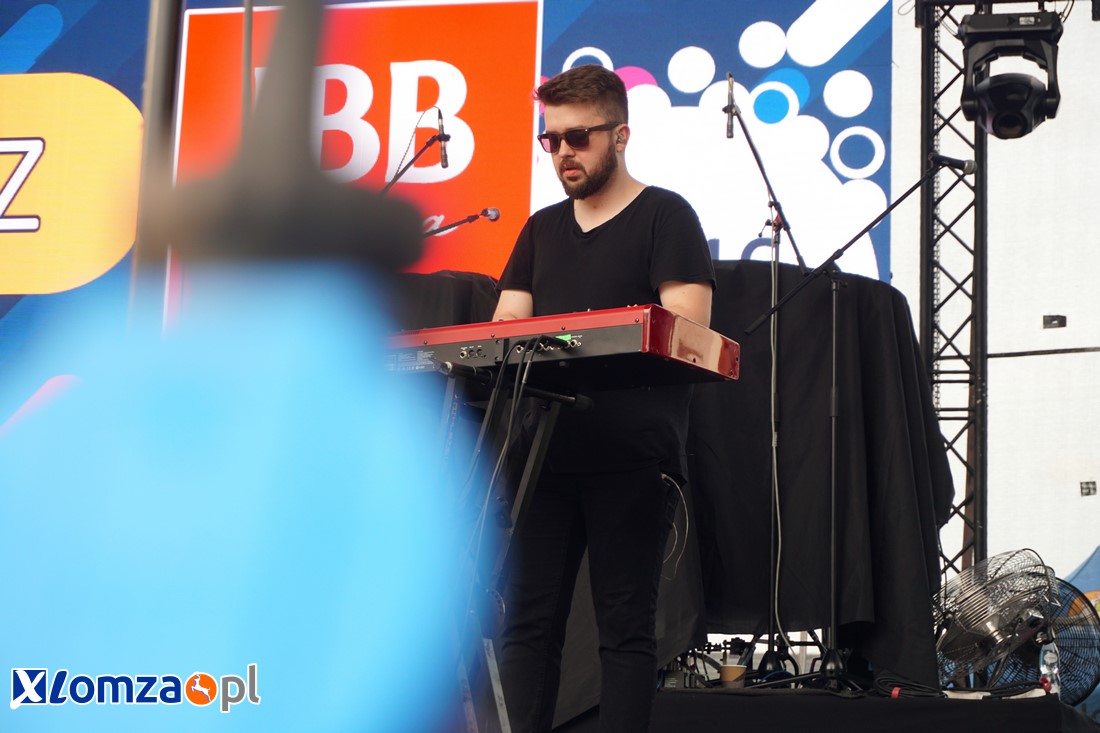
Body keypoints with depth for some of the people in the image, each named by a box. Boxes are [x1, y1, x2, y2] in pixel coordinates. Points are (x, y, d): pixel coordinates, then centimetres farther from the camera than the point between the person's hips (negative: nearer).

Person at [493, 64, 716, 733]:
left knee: (627, 626, -3)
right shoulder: (543, 228, 22)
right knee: (529, 620, 2)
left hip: (633, 458, -6)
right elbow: (506, 326, 17)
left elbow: (687, 327, -9)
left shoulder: (665, 216, 3)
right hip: (546, 451, 6)